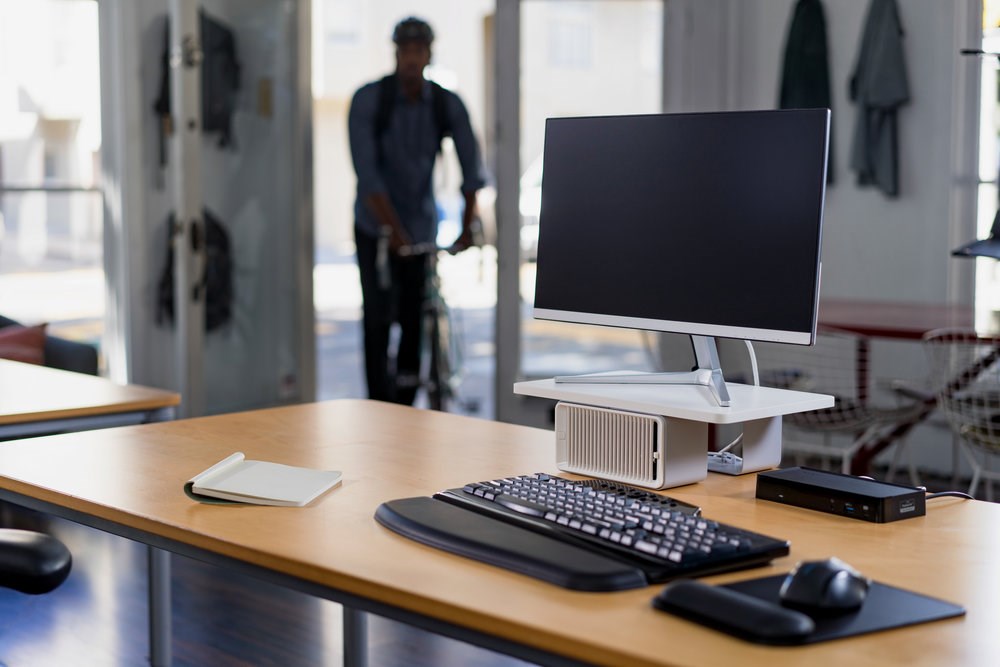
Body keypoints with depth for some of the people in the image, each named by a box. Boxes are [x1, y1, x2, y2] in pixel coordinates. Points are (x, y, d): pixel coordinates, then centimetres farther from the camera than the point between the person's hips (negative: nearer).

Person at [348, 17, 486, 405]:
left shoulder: (448, 105, -5)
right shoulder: (368, 99, -13)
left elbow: (471, 168, -6)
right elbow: (366, 172, -19)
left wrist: (467, 225, -17)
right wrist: (393, 228, -25)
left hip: (422, 227, 2)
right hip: (375, 227, -2)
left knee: (416, 319, 0)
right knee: (377, 318, -7)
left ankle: (404, 406, 12)